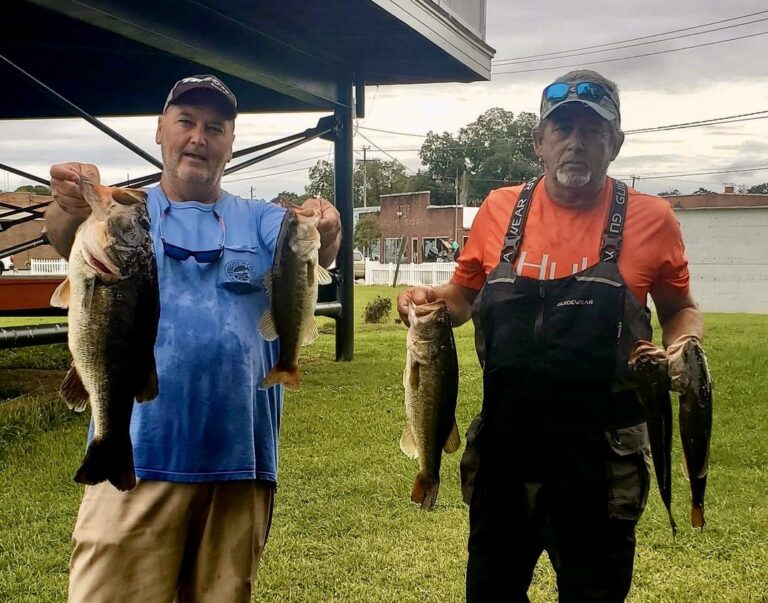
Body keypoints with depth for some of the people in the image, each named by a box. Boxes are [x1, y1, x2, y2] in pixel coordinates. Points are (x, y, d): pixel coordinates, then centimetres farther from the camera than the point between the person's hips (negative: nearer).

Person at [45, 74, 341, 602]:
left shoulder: (260, 220, 11)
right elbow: (67, 237, -15)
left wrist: (321, 232, -33)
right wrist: (72, 208, -39)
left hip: (240, 461, 2)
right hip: (138, 458, -2)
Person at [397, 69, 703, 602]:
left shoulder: (649, 218, -5)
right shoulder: (500, 210, 1)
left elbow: (681, 309, 9)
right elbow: (463, 296, 14)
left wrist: (683, 345, -12)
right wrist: (429, 300, -7)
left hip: (601, 459, -2)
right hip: (504, 448, 2)